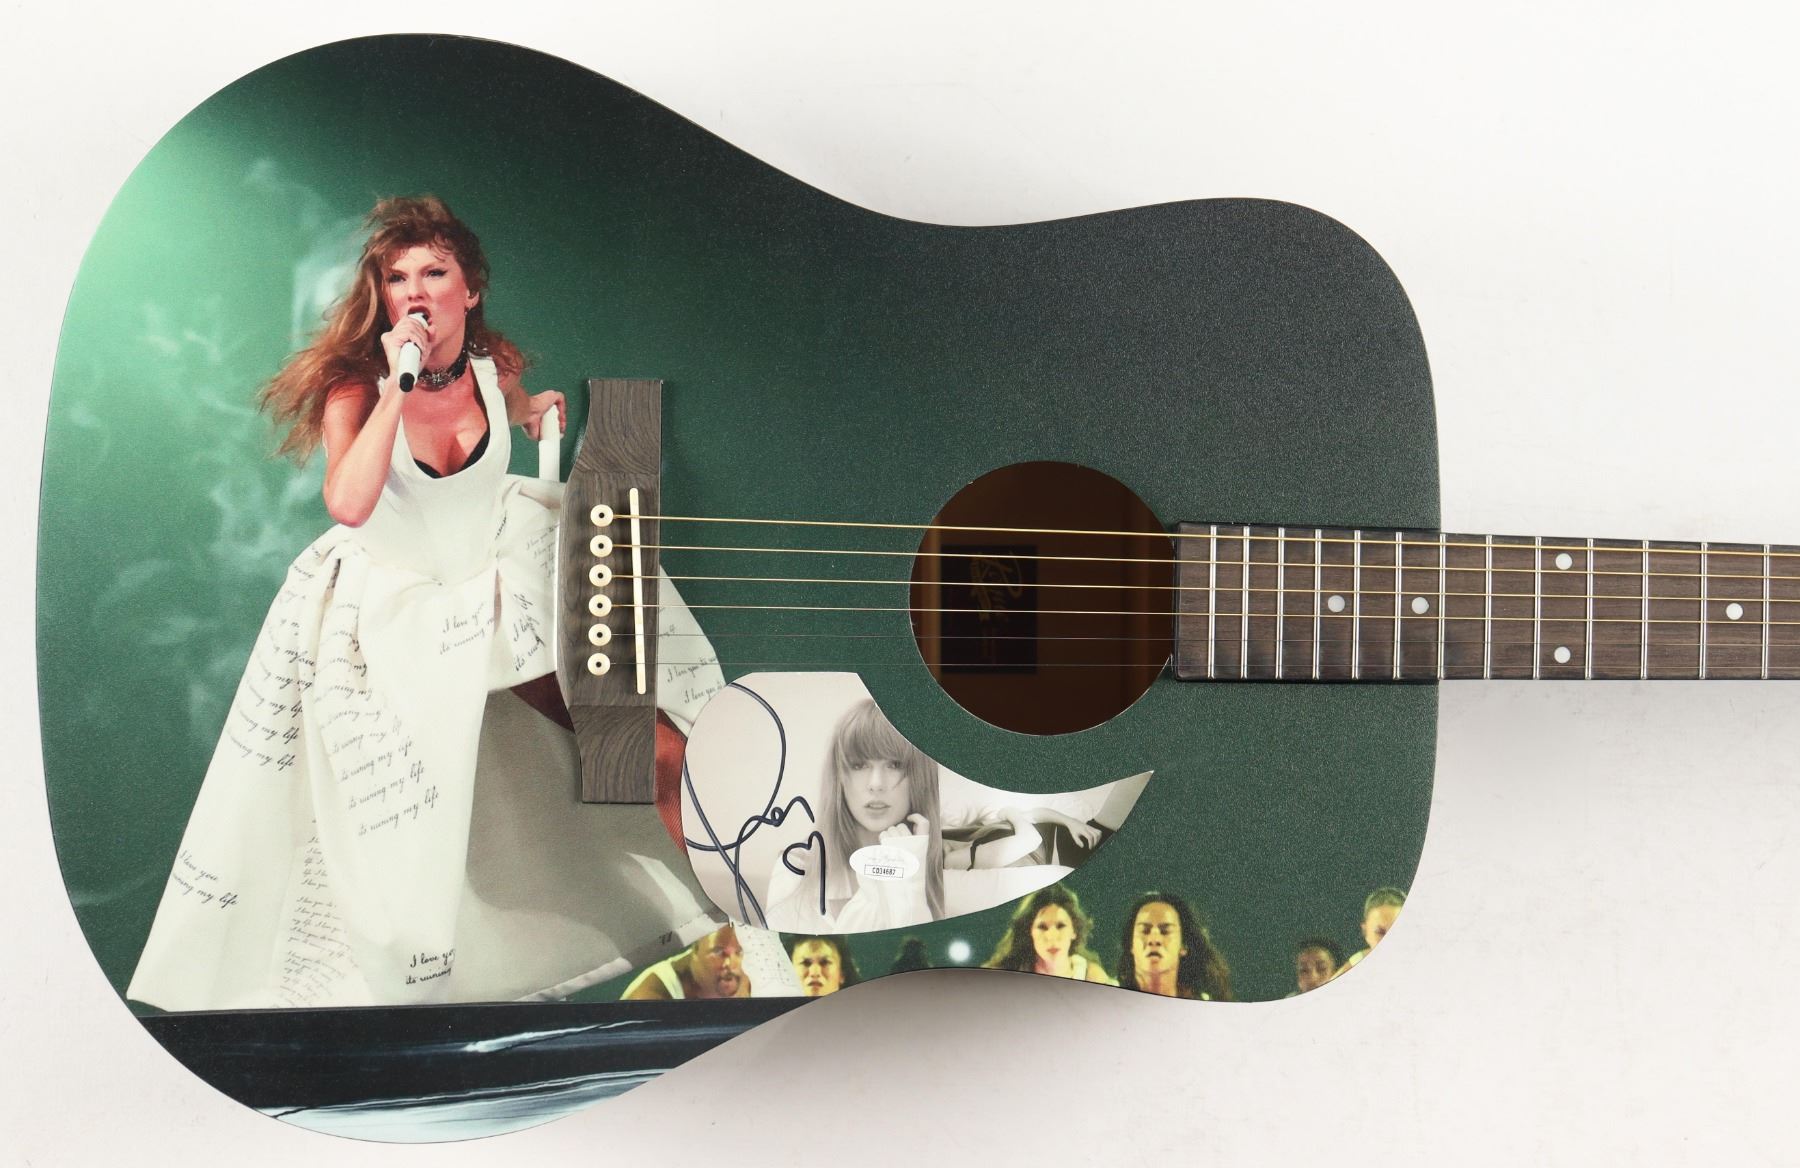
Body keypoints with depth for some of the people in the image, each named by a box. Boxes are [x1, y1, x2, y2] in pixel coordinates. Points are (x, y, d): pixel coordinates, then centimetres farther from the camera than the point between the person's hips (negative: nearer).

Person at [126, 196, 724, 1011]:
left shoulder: (493, 366, -9)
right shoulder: (356, 385, -20)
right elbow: (348, 503, -39)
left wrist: (534, 410, -1)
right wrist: (398, 385, -37)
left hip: (489, 574, 4)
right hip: (385, 601, -3)